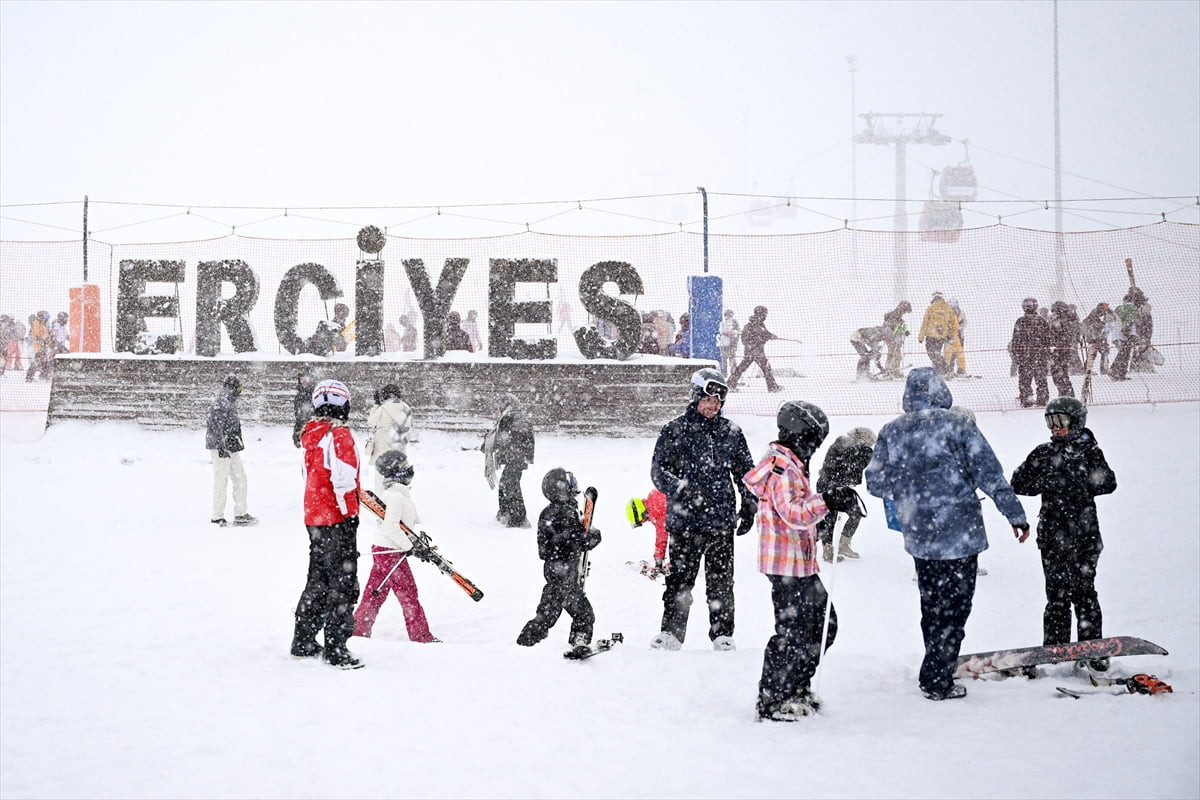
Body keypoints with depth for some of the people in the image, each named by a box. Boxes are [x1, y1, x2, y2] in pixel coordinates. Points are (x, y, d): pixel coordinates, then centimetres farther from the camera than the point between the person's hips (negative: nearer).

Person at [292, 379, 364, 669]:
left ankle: (304, 641, 26)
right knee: (342, 582, -5)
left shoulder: (312, 436, 12)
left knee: (318, 579, 19)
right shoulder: (339, 435, -15)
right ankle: (336, 650, -5)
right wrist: (350, 514, -15)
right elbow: (343, 479, -20)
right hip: (337, 519, -9)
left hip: (314, 518, 9)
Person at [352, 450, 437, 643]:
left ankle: (359, 629, 18)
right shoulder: (396, 496, -20)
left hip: (381, 549, 10)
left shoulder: (400, 493, 12)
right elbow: (390, 526, -27)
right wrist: (408, 546, -18)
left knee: (375, 593, 14)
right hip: (390, 551, -10)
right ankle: (420, 636, 7)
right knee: (408, 594, -1)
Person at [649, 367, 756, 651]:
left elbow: (746, 472, 18)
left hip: (722, 522, 2)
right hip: (684, 521, -2)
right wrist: (684, 490, -17)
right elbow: (658, 471, -2)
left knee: (721, 582, 5)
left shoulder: (731, 432, 9)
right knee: (680, 580, 2)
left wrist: (749, 507, 10)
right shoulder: (675, 431, 1)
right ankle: (671, 633, 12)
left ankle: (723, 635, 13)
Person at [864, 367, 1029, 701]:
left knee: (931, 604, 19)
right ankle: (937, 680, 6)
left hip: (917, 537, 5)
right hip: (959, 533, -4)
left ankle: (936, 669, 30)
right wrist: (1015, 514, -3)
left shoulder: (891, 432, 1)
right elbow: (990, 474, -10)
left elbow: (875, 482, 6)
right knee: (954, 606, 4)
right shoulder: (957, 424, -10)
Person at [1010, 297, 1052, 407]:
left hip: (1024, 356, -3)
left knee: (1024, 378, 2)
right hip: (1040, 356, 3)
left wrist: (1015, 357, -1)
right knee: (1041, 377, 11)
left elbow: (1016, 340, -6)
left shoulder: (1021, 321, -6)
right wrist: (1048, 357, 15)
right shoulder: (1042, 321, 4)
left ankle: (1026, 399, -3)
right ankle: (1043, 399, 13)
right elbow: (1048, 341, 8)